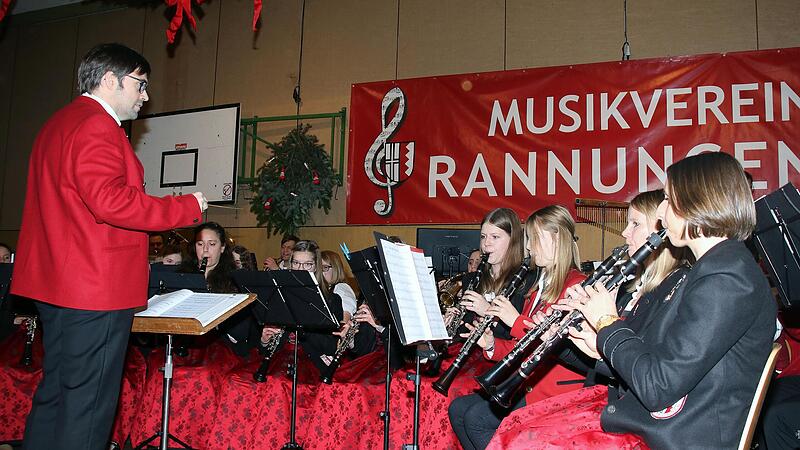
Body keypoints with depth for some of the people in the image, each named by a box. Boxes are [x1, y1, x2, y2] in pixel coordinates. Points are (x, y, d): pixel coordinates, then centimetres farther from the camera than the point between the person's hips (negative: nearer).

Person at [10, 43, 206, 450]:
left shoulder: (58, 124, 20)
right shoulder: (97, 126, -14)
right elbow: (110, 200, -25)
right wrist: (188, 207, -17)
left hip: (57, 285, 11)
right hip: (96, 288, -11)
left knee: (55, 393, 17)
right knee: (88, 404, -4)